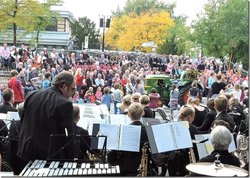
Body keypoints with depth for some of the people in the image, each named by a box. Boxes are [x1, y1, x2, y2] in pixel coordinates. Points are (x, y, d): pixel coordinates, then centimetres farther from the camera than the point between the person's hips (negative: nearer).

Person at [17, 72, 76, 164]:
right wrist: (71, 159, -5)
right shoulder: (65, 104, -19)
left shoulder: (31, 95, 2)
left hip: (27, 153, 6)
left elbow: (23, 122, 11)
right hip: (50, 156, -6)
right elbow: (67, 135, -16)